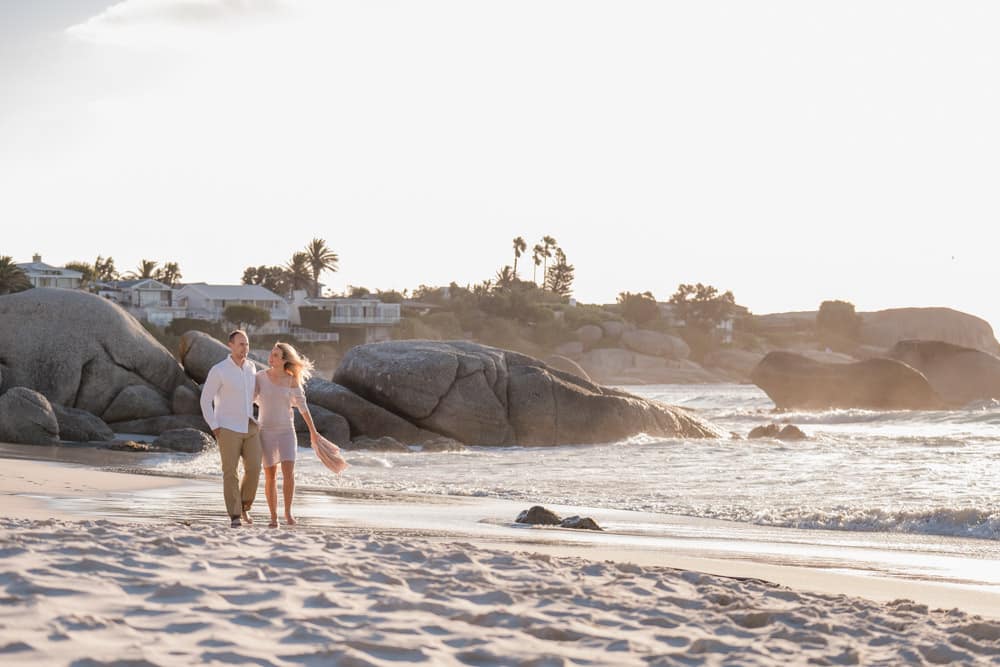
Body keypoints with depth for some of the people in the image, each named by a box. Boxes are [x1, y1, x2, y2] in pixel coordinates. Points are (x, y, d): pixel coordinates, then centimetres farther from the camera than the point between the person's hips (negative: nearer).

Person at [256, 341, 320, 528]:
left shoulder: (292, 380, -4)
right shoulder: (260, 376, -3)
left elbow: (302, 406, 0)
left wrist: (313, 431, 2)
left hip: (286, 431, 0)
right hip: (266, 431, 0)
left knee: (288, 473, -15)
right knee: (270, 477, 2)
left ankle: (288, 512, 2)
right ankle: (274, 516, 15)